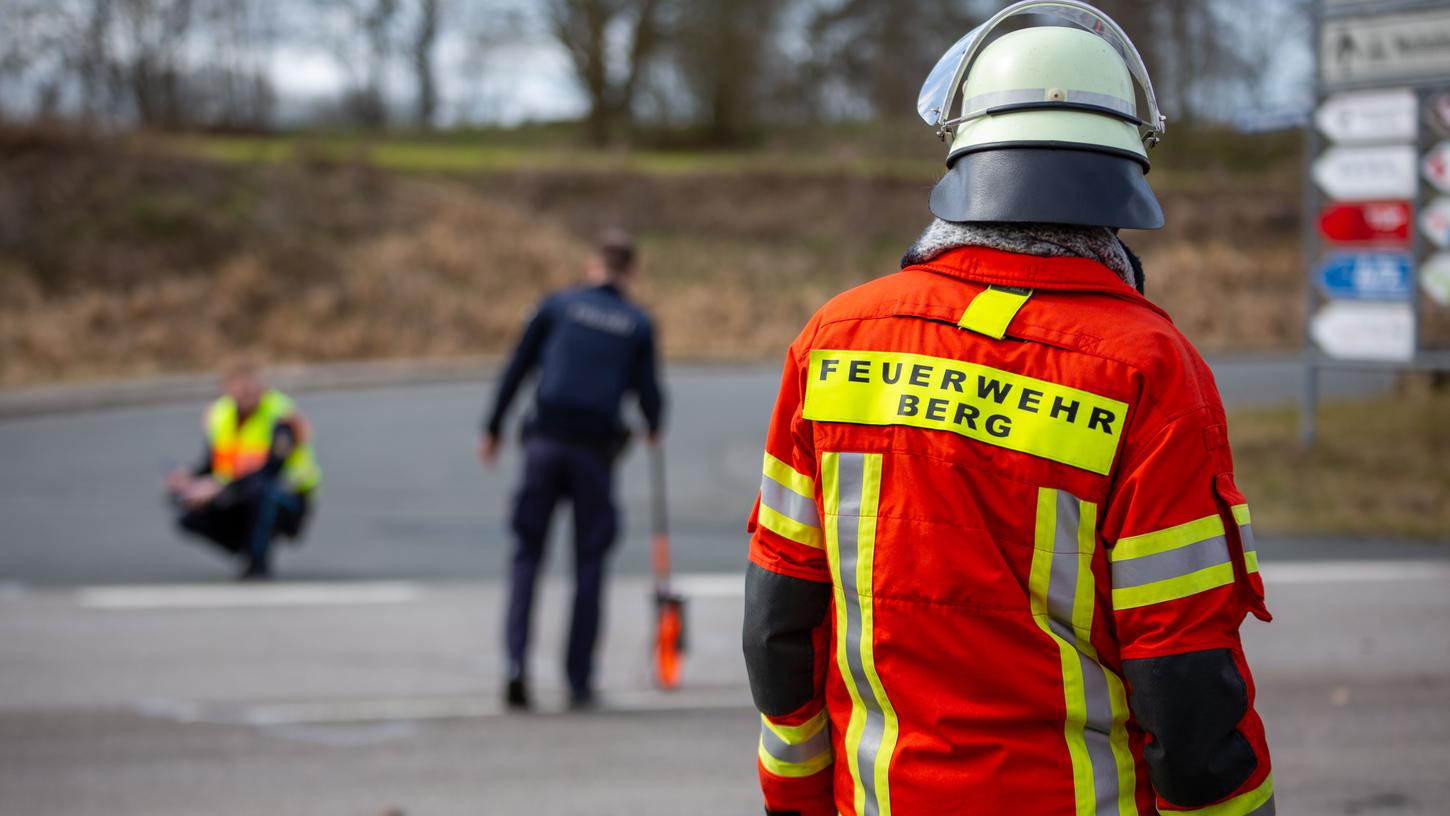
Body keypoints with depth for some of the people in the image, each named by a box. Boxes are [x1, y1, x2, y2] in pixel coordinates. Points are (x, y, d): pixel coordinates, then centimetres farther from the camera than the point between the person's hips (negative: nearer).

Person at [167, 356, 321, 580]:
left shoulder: (281, 417, -19)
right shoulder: (219, 416, 0)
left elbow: (269, 473, -29)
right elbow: (208, 467, 2)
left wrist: (220, 488, -39)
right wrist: (188, 480, -22)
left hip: (289, 503, -6)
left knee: (262, 490, -40)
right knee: (190, 517, -17)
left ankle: (259, 561, -22)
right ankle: (248, 550, 4)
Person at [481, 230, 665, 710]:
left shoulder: (558, 305, 9)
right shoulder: (639, 325, 7)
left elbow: (516, 369, 6)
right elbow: (648, 393, 3)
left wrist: (493, 429, 15)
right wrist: (654, 428, 25)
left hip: (544, 439, 1)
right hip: (595, 448, -1)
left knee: (527, 554, 7)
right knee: (589, 565, 8)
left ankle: (517, 660, -11)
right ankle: (580, 681, 7)